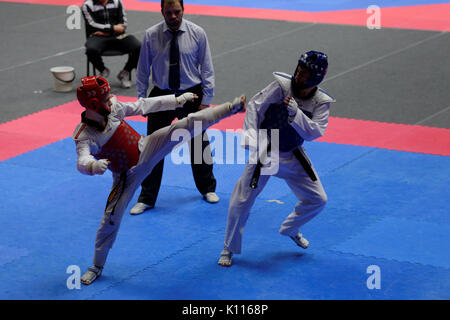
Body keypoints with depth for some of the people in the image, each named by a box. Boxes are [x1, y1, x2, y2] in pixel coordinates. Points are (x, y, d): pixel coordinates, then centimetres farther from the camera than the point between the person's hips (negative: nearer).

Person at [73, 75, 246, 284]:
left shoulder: (112, 108, -13)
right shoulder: (84, 136, -27)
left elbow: (142, 106, 0)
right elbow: (82, 162, -43)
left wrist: (177, 100, 7)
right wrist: (94, 166, -70)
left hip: (145, 149, 3)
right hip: (128, 175, -3)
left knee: (187, 124, -10)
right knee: (111, 218, -2)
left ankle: (232, 107, -1)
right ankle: (97, 267, 18)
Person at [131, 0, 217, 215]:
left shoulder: (197, 34, -8)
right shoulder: (151, 35, -7)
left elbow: (207, 69, -2)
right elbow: (143, 70, 1)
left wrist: (205, 100, -5)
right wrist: (142, 100, 0)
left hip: (191, 95, 0)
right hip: (161, 96, 0)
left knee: (199, 145, 15)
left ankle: (207, 189, 37)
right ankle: (147, 199, 15)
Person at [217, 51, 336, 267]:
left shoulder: (321, 102, -9)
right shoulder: (281, 85, -16)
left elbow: (314, 132, -20)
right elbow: (255, 106, -18)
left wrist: (296, 113, -34)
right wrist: (251, 136, -30)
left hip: (293, 156, 4)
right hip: (265, 152, -4)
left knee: (317, 200, 10)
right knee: (242, 199, -7)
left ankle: (290, 229, 38)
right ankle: (229, 249, 11)